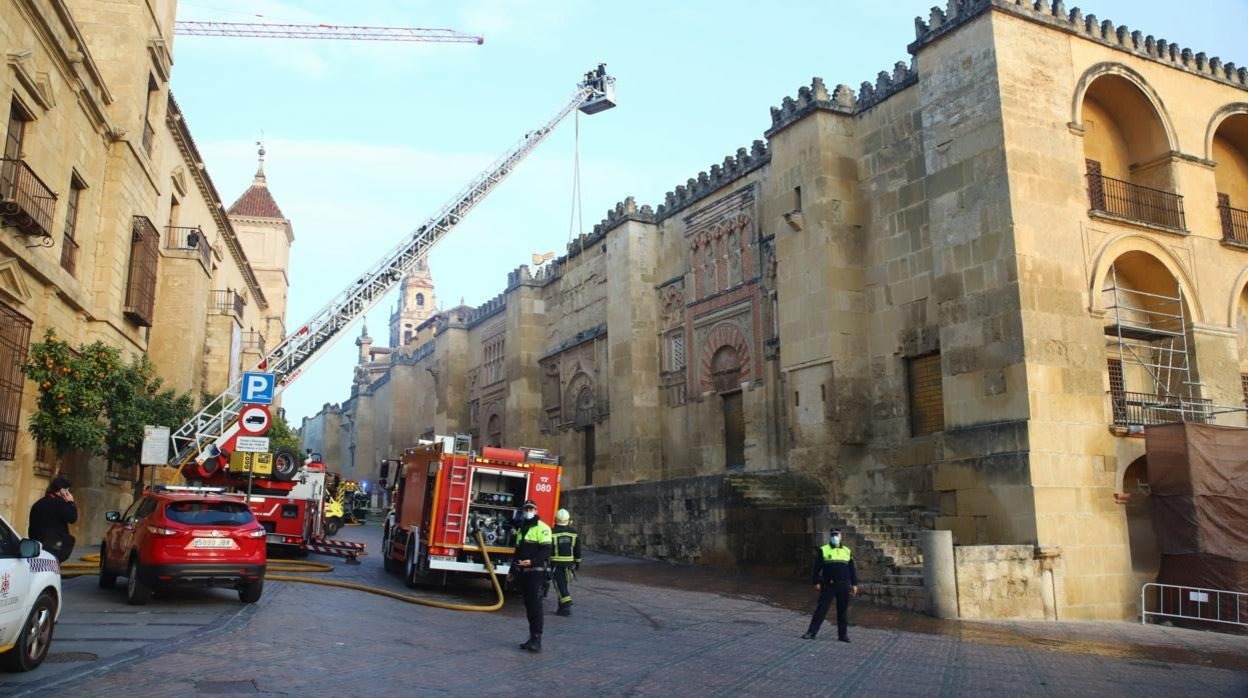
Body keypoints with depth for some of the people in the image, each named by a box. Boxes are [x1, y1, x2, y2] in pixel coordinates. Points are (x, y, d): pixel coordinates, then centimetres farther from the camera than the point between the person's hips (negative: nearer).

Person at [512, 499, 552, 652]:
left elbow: (546, 551, -15)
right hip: (523, 572, 8)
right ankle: (532, 637, 15)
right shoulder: (521, 528, 20)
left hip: (536, 571, -8)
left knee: (535, 604, -11)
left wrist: (532, 562, -25)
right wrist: (513, 569, 23)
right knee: (528, 605, 10)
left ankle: (537, 639, -11)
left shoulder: (542, 528, -7)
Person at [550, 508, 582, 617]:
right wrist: (577, 562, 18)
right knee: (563, 584, 15)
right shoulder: (574, 532, 3)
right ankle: (562, 607, 19)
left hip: (556, 562, -4)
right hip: (569, 562, 4)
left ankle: (567, 605, -15)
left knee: (560, 585, -3)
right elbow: (578, 550, 9)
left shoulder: (552, 533, -9)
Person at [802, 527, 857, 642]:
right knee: (821, 609, -4)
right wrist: (816, 582, -5)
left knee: (843, 611, 7)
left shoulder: (847, 551, 12)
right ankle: (811, 632, -1)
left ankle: (843, 634, 17)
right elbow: (817, 568, 1)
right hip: (828, 585, -2)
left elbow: (852, 569, 14)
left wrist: (854, 584, 9)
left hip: (844, 586, 3)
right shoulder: (823, 550, 3)